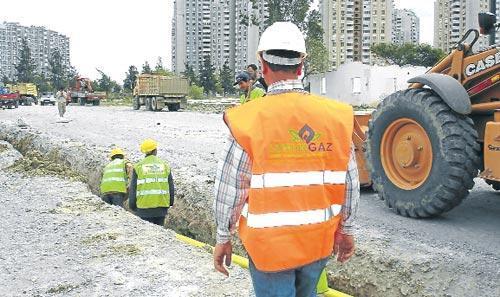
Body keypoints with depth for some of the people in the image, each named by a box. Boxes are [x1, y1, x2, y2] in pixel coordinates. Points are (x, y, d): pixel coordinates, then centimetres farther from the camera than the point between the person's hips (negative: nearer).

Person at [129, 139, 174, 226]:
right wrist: (170, 203, 18)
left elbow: (133, 188, 0)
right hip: (162, 207, 2)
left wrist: (132, 205, 10)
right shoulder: (165, 165, 5)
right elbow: (171, 186, 7)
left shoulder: (138, 166, -1)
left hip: (144, 207, -2)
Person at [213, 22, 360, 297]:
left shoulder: (249, 120, -16)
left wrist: (222, 238, 3)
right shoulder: (336, 115, -6)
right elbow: (350, 184, 1)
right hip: (319, 242, 4)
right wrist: (346, 230, 14)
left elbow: (229, 189, -11)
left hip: (270, 243, -3)